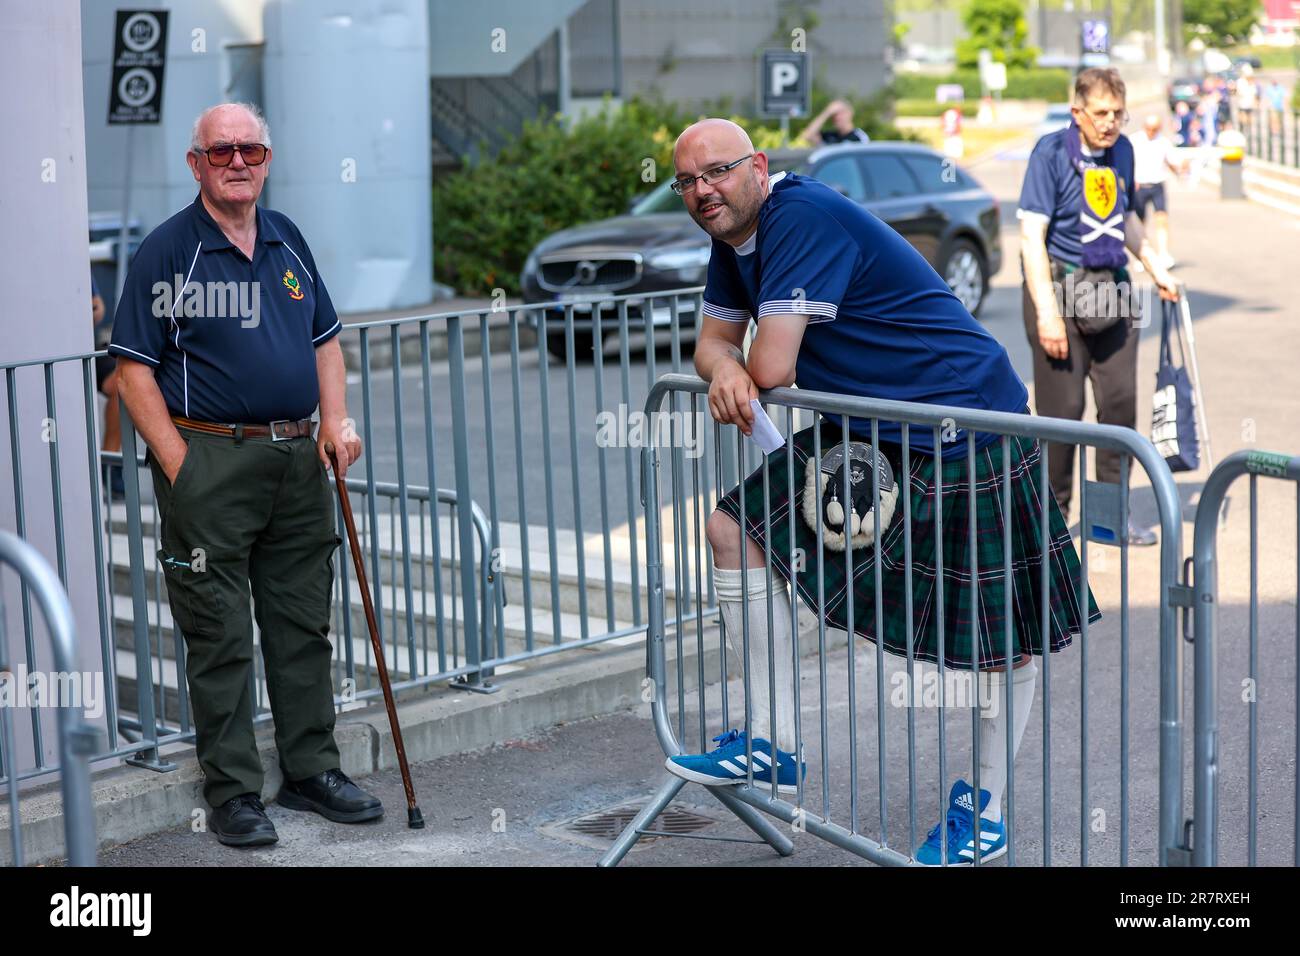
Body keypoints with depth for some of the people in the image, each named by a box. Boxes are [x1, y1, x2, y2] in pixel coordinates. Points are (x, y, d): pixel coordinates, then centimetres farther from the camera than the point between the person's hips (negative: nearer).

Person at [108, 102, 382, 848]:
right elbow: (135, 367, -8)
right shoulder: (167, 250, -6)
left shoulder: (288, 240, 12)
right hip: (209, 460, -6)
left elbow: (326, 338, 19)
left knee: (304, 624, 12)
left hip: (298, 458, 6)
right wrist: (177, 463, -14)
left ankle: (312, 771, 24)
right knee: (220, 636, 0)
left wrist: (337, 421, 4)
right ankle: (233, 792, 9)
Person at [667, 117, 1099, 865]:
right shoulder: (735, 236, 7)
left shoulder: (803, 218, -23)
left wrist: (748, 369, -1)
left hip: (969, 432, -10)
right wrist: (724, 369, -12)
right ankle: (774, 746, 11)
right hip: (870, 434, 10)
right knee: (737, 525, 7)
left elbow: (773, 368, -26)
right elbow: (715, 340, 14)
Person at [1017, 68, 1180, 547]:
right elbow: (1031, 235, -16)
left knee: (1121, 399, 5)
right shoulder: (1051, 152, -11)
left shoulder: (1122, 150, 7)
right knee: (1062, 407, -2)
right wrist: (1047, 312, -21)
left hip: (1111, 288, 6)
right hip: (1060, 286, -6)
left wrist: (1156, 268, 21)